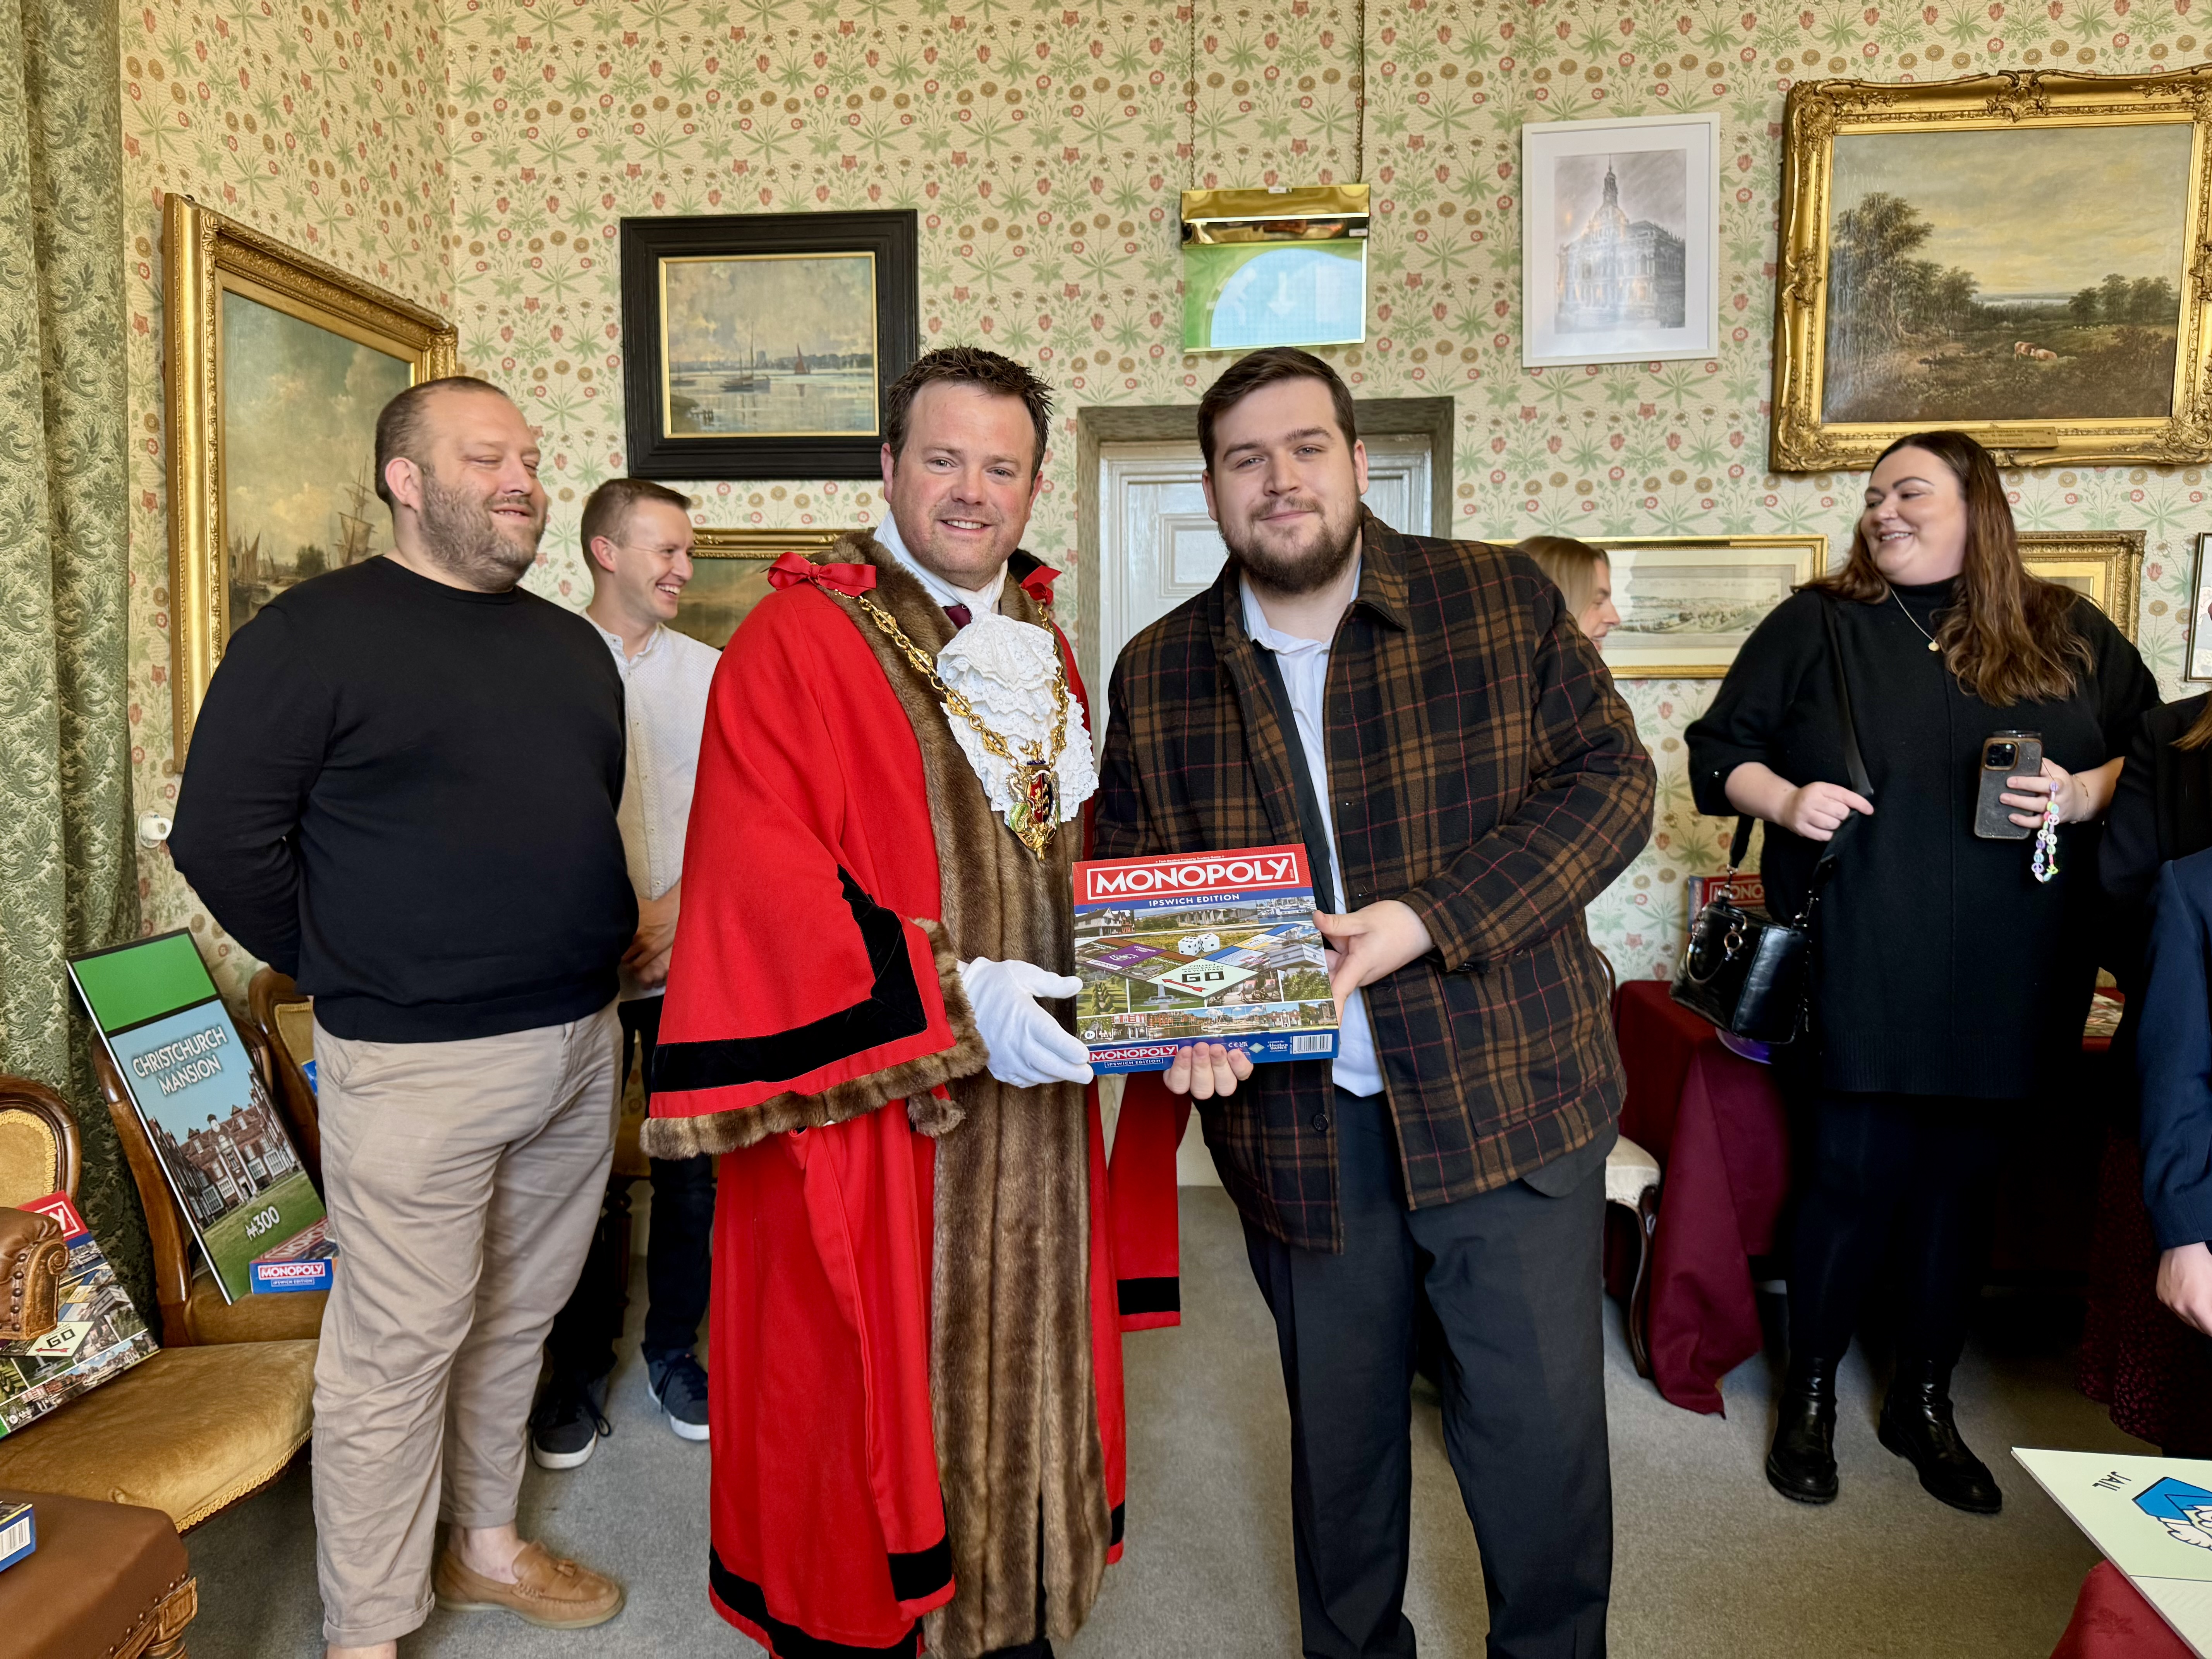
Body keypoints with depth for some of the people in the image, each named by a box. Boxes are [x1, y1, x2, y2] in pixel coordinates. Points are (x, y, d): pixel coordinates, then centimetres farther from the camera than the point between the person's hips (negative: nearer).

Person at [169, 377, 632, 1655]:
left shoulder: (574, 648, 13)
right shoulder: (315, 632, -7)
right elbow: (221, 836, -9)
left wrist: (606, 946, 10)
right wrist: (349, 972, -5)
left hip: (581, 1045, 6)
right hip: (419, 1065, -6)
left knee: (520, 1320, 19)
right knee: (400, 1348, 4)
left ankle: (488, 1546, 39)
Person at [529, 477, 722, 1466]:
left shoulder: (708, 673, 8)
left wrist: (674, 911, -9)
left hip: (691, 963, 2)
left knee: (692, 1173, 9)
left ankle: (673, 1353, 27)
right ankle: (579, 1372, 24)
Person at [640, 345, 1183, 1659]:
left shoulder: (1044, 649, 13)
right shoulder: (797, 640, -8)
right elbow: (761, 874, -17)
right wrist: (949, 995, -23)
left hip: (1030, 1098, 6)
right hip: (870, 1103, -6)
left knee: (1021, 1376, 17)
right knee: (871, 1387, 6)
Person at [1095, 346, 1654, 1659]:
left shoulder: (1506, 602, -2)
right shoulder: (1157, 674, 3)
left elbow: (1612, 778, -6)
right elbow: (1128, 883, 7)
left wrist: (1432, 919, -18)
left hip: (1507, 1093, -1)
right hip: (1295, 1122, 2)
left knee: (1540, 1423, 7)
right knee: (1337, 1426, 19)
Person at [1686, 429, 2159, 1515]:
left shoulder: (2069, 634, 10)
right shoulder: (1816, 625, 4)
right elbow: (1718, 751, 6)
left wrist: (2082, 794, -8)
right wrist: (1785, 799, -13)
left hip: (2003, 978, 3)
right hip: (1858, 974, -2)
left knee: (1957, 1182, 12)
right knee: (1854, 1176, 1)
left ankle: (1925, 1404, 30)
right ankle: (1809, 1394, 22)